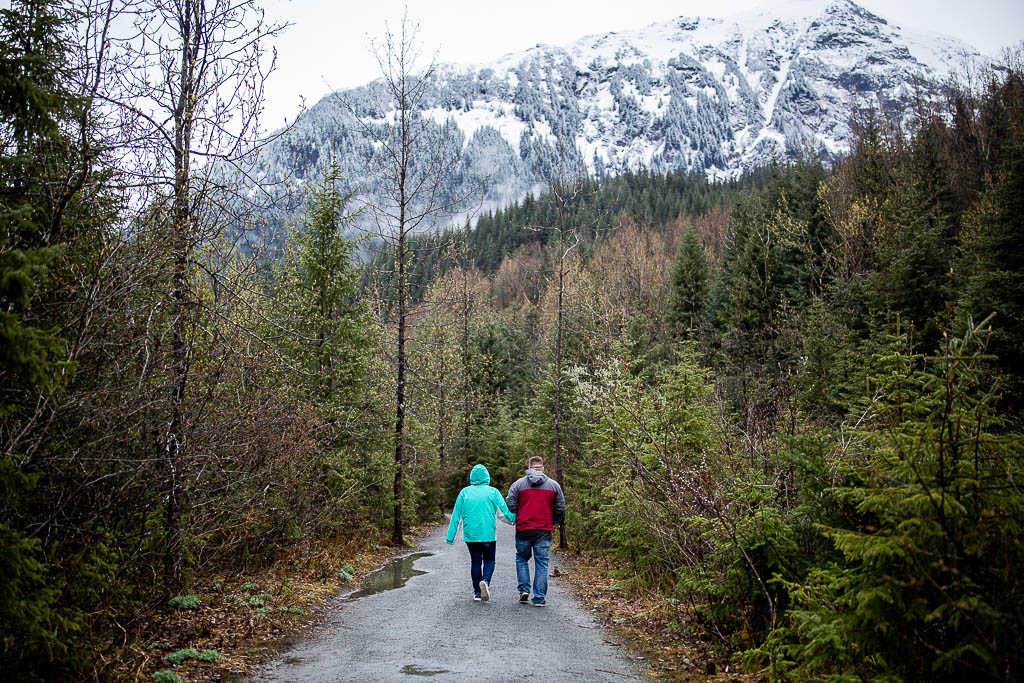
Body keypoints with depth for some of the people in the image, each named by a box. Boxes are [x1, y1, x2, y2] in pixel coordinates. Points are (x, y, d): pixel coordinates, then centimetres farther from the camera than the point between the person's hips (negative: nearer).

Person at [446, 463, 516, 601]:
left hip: (470, 534, 2)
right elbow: (506, 511, -8)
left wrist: (451, 536, 6)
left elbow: (456, 515, 4)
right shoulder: (493, 492, 0)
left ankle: (477, 592, 14)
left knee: (475, 561, 13)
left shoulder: (465, 492, 5)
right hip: (488, 533, -2)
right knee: (489, 560, 12)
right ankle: (485, 580, -15)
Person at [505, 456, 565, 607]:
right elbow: (560, 509, 6)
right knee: (541, 563, 6)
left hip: (523, 529, 0)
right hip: (544, 531, 0)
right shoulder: (554, 485, 5)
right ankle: (539, 598, 4)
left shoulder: (518, 484, 0)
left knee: (522, 559, 19)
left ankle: (524, 589, 9)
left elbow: (510, 506, -4)